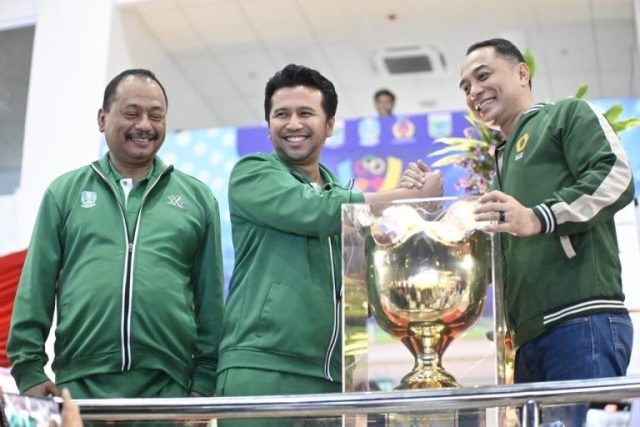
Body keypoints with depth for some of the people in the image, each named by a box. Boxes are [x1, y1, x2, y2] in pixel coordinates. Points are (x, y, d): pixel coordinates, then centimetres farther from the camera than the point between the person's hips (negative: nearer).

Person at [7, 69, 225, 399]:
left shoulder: (198, 198, 10)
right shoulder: (65, 192, 9)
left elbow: (210, 298, 8)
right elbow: (36, 288, 7)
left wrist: (205, 379, 4)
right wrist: (29, 369, 0)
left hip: (169, 389, 0)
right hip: (79, 387, 0)